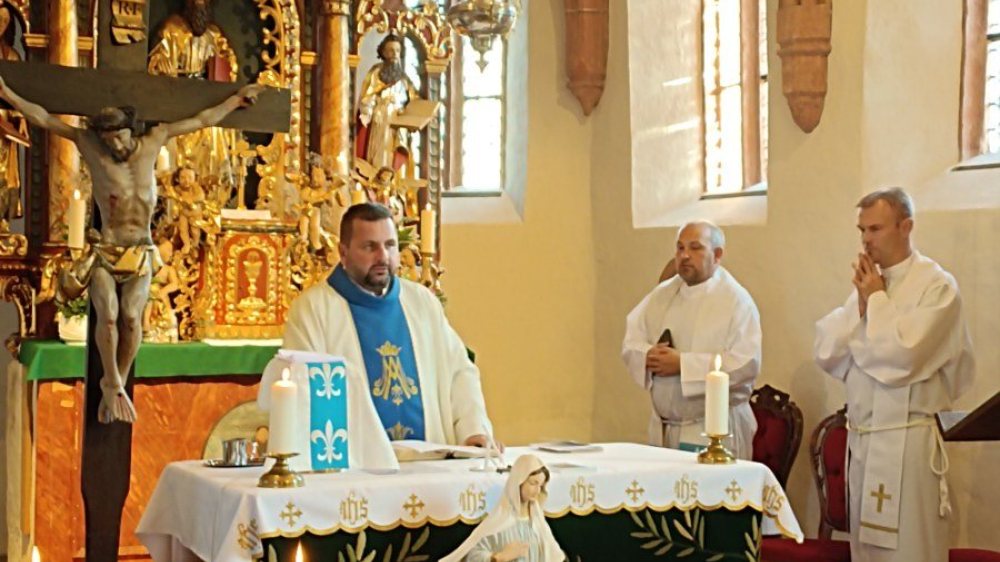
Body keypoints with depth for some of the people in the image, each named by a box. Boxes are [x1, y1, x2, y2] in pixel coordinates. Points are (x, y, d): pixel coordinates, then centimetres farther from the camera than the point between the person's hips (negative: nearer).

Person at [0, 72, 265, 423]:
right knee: (108, 315, -18)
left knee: (131, 317, -14)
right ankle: (114, 386, -2)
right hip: (106, 249, -1)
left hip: (142, 250, 1)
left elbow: (202, 121, 12)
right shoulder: (89, 145, -1)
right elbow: (44, 119, 1)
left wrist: (237, 99, 18)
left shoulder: (152, 143, 4)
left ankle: (115, 387, -2)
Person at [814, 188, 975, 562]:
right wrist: (860, 306, -6)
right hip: (861, 440, 7)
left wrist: (876, 300, -10)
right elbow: (827, 354, 5)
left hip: (907, 442, -7)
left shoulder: (936, 286, -9)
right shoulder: (867, 285, 12)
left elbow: (903, 356, -21)